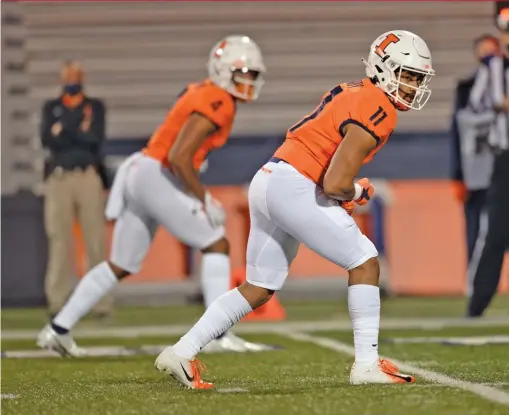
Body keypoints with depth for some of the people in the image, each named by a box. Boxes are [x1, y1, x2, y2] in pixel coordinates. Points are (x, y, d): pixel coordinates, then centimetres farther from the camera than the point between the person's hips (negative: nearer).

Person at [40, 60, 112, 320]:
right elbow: (46, 138, 0)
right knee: (59, 240, -3)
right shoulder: (51, 107, 17)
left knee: (96, 240, -5)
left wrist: (63, 129, -4)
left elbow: (96, 139, -3)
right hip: (58, 179, 1)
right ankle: (57, 301, -3)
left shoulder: (95, 106, 14)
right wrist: (80, 132, -9)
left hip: (88, 178, -1)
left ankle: (102, 300, -5)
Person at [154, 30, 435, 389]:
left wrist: (344, 191, 14)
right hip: (293, 187, -10)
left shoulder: (354, 92, 18)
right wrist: (358, 194, 2)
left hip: (268, 181, 10)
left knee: (259, 288, 16)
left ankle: (181, 353, 15)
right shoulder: (377, 112, -13)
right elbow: (336, 184, -19)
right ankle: (367, 365, -2)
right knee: (364, 261, -2)